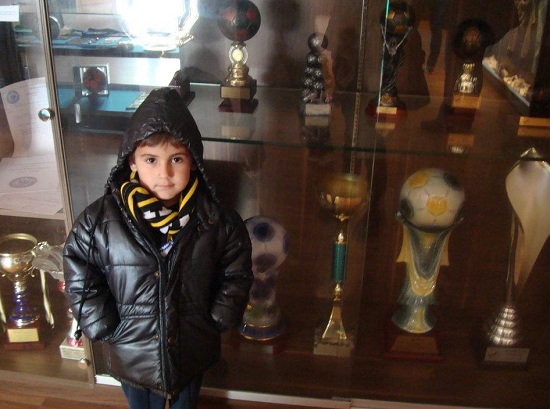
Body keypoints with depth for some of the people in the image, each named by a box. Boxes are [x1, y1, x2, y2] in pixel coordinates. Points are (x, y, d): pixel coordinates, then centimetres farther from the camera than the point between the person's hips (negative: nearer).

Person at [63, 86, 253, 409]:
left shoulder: (217, 220, -15)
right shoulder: (99, 221, -17)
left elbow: (236, 276, -3)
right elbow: (79, 281, -6)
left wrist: (214, 322, -6)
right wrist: (107, 328, -9)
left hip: (190, 356, 0)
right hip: (131, 356, 0)